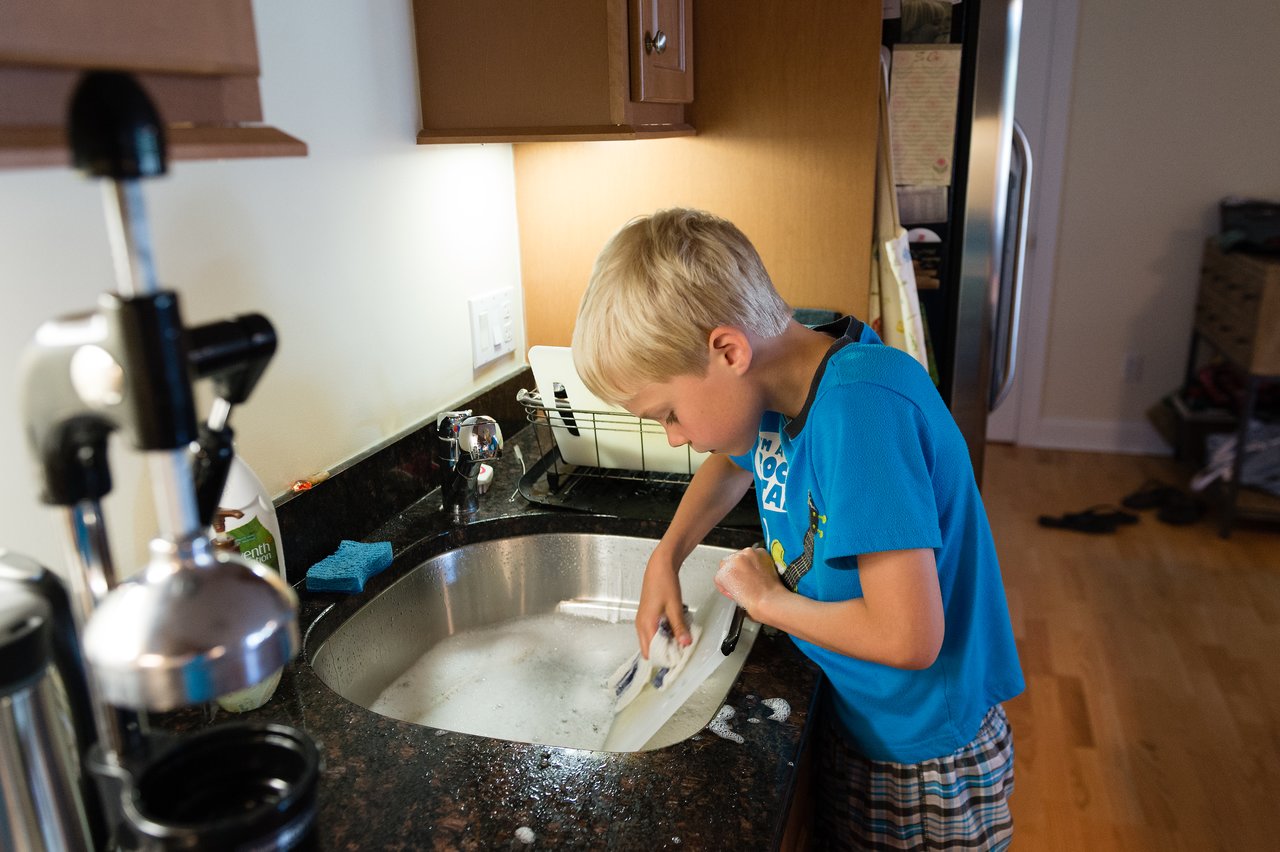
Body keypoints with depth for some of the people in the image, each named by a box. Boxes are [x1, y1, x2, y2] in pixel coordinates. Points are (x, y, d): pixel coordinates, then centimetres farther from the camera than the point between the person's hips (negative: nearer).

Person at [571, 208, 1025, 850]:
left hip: (926, 755, -7)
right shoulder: (777, 374, -8)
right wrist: (665, 557, 3)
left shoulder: (862, 405, -33)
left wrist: (766, 599, -19)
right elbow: (736, 460, 16)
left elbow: (908, 638, -36)